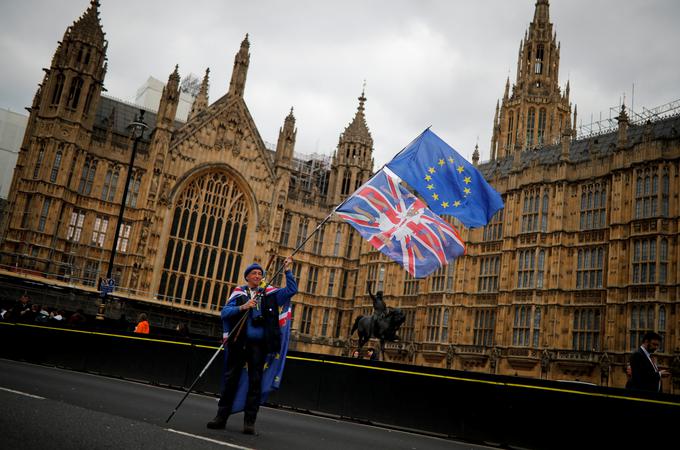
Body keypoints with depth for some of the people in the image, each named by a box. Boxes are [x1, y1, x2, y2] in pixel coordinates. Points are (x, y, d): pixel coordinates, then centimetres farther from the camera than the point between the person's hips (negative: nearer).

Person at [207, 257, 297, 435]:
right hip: (238, 343, 0)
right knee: (230, 379, 6)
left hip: (259, 345, 0)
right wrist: (242, 307, -18)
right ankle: (221, 416, 16)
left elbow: (292, 290, 6)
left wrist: (287, 271, -1)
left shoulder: (269, 294, 9)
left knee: (255, 381, 2)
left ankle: (250, 421, 8)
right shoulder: (238, 292, 7)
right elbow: (224, 312, -3)